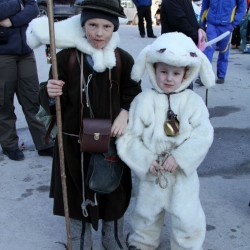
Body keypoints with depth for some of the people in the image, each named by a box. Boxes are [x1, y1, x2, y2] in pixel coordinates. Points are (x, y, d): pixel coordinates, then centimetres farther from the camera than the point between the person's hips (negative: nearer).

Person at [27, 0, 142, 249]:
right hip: (74, 141, -1)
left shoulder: (122, 59, -7)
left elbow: (133, 93, 5)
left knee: (114, 192, 18)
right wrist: (50, 94, -30)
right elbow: (53, 104, -7)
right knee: (78, 194, 12)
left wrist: (124, 114, -13)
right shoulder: (65, 57, -13)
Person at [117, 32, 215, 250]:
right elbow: (129, 136, -10)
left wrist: (179, 158, -22)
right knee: (146, 213, 22)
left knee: (188, 218, 5)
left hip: (183, 172, -1)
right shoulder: (143, 100, -10)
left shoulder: (193, 101, -9)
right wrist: (145, 160, -18)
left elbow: (203, 135, -15)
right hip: (151, 172, 1)